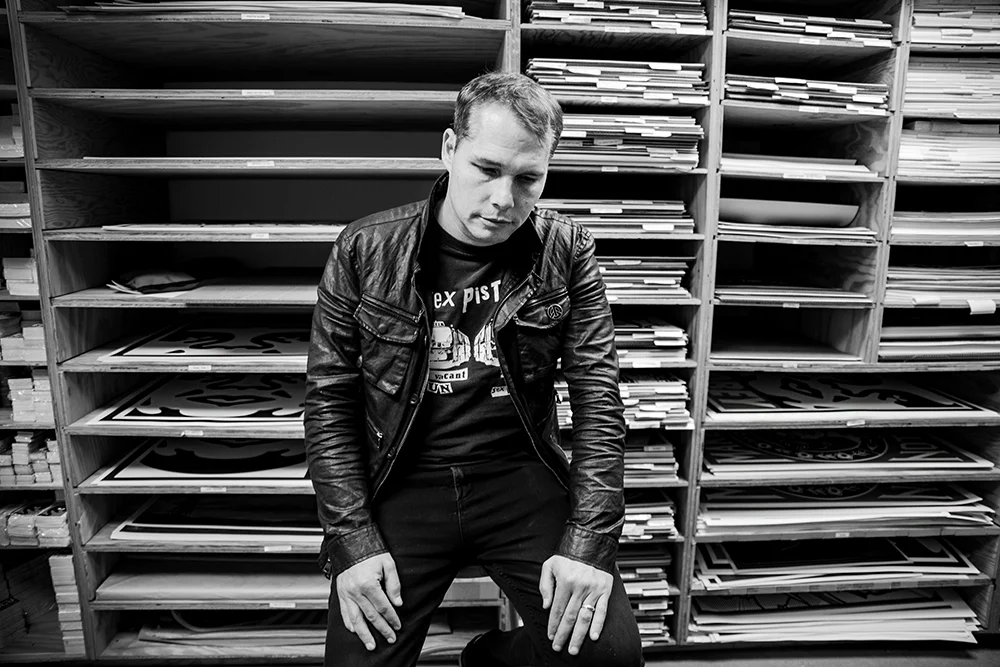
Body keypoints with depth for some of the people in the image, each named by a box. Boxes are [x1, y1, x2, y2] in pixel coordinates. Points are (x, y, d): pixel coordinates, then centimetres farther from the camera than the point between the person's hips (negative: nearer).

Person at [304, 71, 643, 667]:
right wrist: (354, 541, -9)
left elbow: (598, 396, -4)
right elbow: (331, 401, -2)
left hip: (523, 479, 1)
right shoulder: (365, 250, -5)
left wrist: (590, 540, -12)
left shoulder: (566, 252, -3)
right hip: (405, 485, 0)